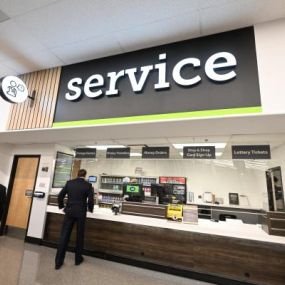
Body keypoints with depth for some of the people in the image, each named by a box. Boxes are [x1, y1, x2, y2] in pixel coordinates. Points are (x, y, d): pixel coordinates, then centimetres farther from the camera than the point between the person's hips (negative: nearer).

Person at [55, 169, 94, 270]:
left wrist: (61, 206, 20)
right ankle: (78, 259, 27)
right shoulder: (88, 185, -7)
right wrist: (90, 209, 9)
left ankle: (58, 261, 16)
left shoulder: (69, 183, 1)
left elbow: (60, 195, 4)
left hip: (69, 212, 2)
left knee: (64, 236, 10)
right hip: (81, 213, -2)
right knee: (79, 236, 13)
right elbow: (91, 200, -10)